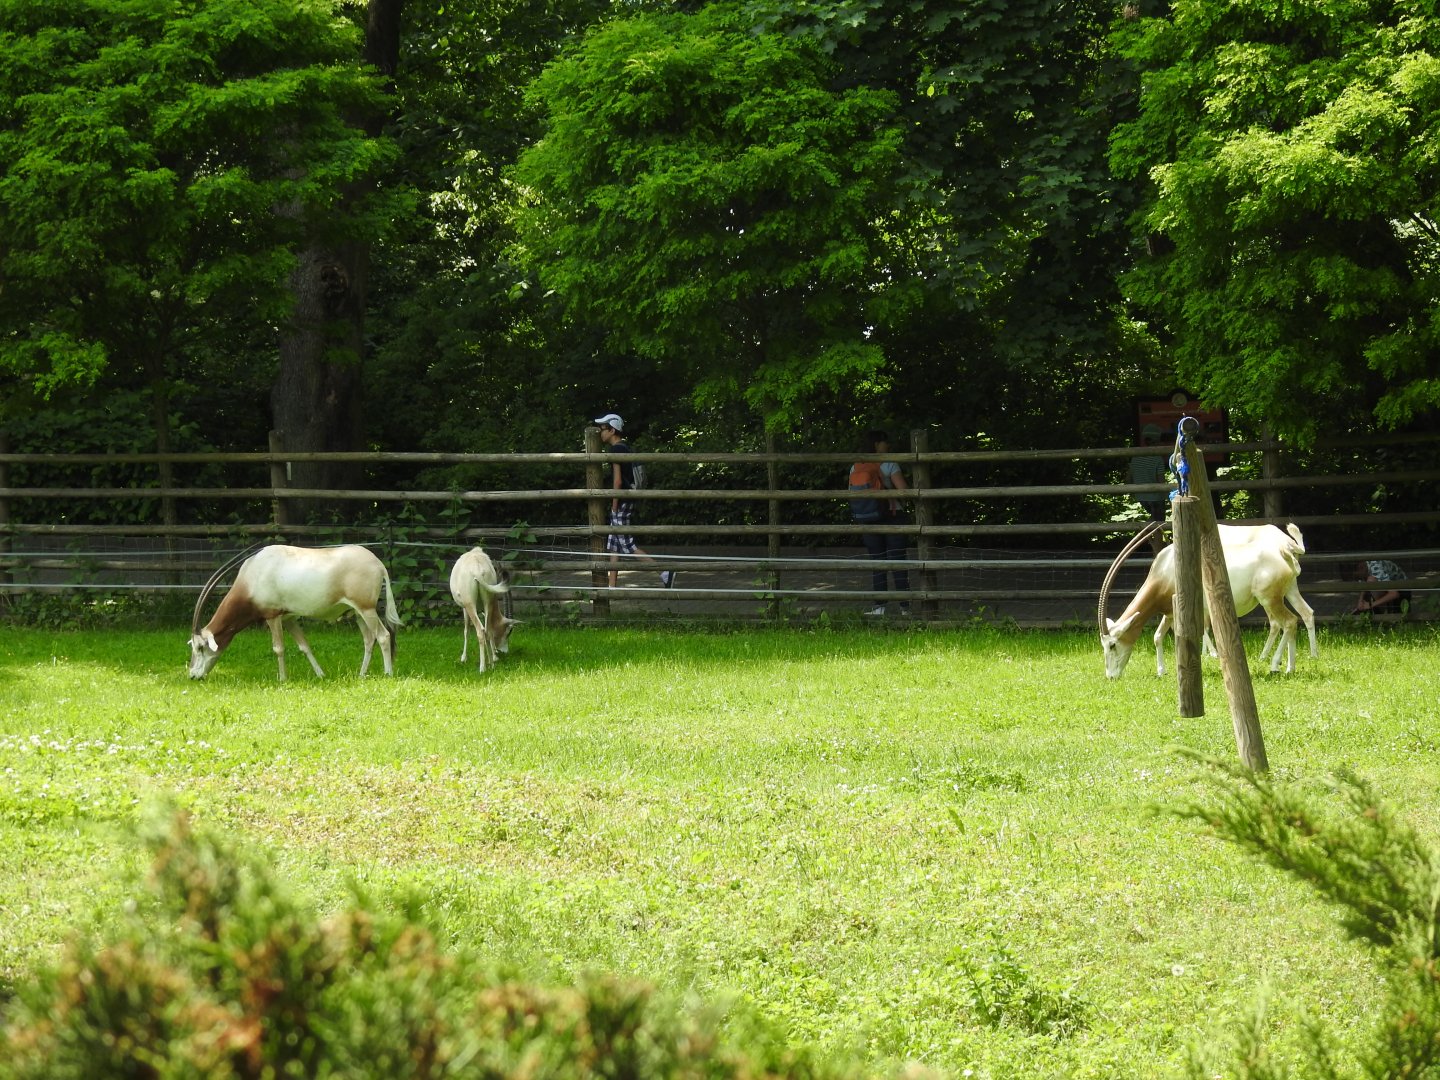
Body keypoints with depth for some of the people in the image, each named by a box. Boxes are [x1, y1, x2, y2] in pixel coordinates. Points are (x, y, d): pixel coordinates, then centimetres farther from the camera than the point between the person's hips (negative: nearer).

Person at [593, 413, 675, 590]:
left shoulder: (616, 450, -14)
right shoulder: (625, 448, 15)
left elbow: (617, 480, -19)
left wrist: (614, 507, -16)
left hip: (621, 502, -10)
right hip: (628, 500, 10)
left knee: (626, 543, -9)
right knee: (613, 544, 12)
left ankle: (664, 571, -13)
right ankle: (612, 585, 13)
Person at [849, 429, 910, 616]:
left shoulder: (855, 468, 4)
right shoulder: (889, 465, -11)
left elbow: (851, 494, 7)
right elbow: (904, 490, -17)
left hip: (866, 522, 4)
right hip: (889, 517, -4)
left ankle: (879, 606, 4)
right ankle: (905, 606, -3)